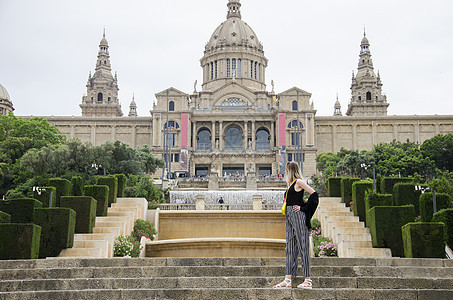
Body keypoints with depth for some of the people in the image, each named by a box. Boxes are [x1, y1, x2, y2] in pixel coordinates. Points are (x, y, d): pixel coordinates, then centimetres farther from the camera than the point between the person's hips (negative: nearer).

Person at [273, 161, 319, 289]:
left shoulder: (299, 182, -6)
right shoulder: (291, 184, 20)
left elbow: (314, 194, -12)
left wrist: (303, 208, -11)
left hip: (298, 216, -9)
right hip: (290, 216, 9)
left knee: (302, 246, -5)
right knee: (290, 247, 5)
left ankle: (308, 281, -1)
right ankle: (288, 280, 6)